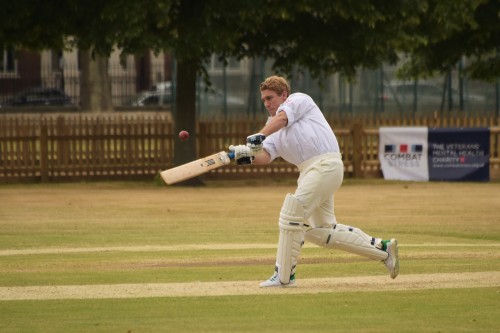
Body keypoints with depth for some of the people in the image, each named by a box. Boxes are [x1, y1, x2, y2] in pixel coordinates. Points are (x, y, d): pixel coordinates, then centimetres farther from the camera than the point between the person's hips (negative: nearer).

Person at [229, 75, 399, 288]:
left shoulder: (299, 100, 3)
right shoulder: (274, 131, 23)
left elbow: (282, 118, -18)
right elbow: (265, 156, 6)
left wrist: (259, 135, -33)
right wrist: (248, 155, -16)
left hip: (325, 164, -10)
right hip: (309, 172, 10)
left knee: (291, 215, -13)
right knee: (321, 230, 11)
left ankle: (284, 276, -6)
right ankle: (381, 248, 18)